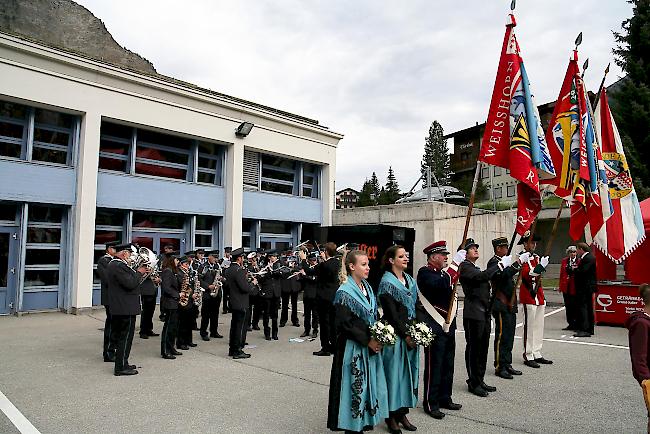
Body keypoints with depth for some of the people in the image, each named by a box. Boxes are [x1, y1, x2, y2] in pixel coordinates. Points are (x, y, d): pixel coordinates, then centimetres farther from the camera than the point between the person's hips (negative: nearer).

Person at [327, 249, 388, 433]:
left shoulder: (367, 288, 7)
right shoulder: (344, 293, -16)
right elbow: (345, 324, -18)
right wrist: (367, 340, -17)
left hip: (371, 346, 7)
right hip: (353, 348, -7)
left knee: (370, 383, 14)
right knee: (355, 385, 2)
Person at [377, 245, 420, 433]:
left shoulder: (410, 280, 11)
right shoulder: (386, 282, -12)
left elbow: (417, 305, 12)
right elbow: (391, 313, -15)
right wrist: (406, 335, -15)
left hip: (412, 334, 7)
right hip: (394, 334, -7)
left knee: (409, 371, 12)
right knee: (394, 371, 2)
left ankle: (403, 412, 26)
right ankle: (391, 416, 16)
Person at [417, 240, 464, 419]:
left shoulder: (444, 272, 14)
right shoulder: (425, 272, -12)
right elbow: (441, 285, -30)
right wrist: (455, 264, -27)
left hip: (448, 325, 8)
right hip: (435, 327, -8)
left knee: (448, 365, 15)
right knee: (434, 365, 0)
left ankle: (445, 398, 28)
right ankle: (431, 403, 10)